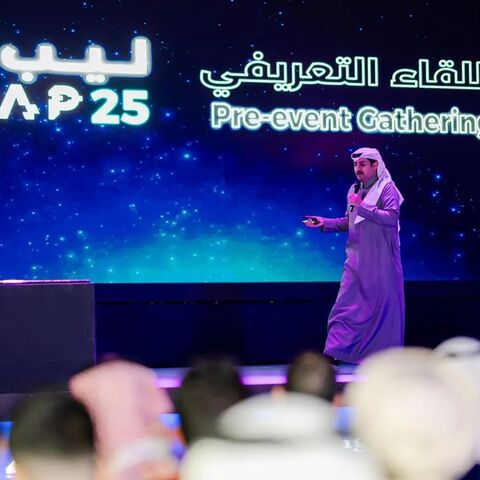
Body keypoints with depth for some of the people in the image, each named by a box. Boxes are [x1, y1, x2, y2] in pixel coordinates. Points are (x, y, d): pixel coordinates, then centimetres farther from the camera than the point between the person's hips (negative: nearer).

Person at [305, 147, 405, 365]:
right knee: (345, 304, 0)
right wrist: (324, 223, 8)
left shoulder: (387, 188, -7)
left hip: (381, 260, -6)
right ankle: (335, 351, 0)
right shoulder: (354, 190, 14)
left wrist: (362, 207, -24)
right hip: (357, 260, 6)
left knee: (383, 306, 2)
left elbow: (392, 217, -21)